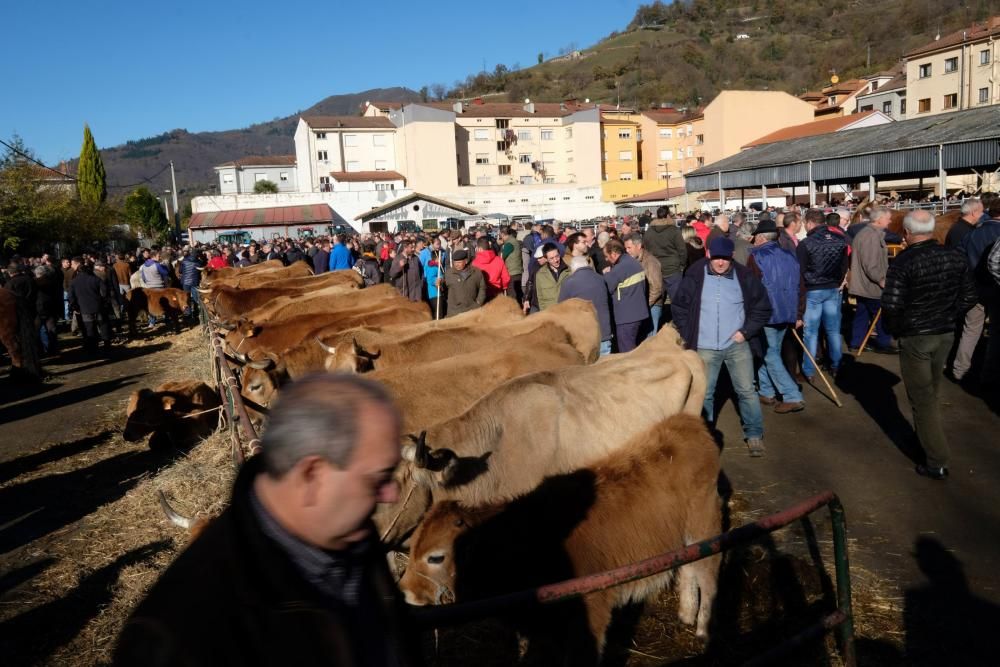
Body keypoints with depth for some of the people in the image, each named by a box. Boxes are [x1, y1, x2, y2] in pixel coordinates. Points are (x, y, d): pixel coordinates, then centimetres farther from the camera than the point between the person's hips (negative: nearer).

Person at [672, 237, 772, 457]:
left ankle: (754, 435, 16)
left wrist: (746, 331, -4)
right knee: (704, 393, 9)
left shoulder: (744, 277, -4)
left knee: (747, 391, 2)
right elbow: (680, 308, 5)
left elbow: (763, 308, 5)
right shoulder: (694, 276, -5)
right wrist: (688, 337, 0)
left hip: (737, 345, 0)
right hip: (705, 348, 0)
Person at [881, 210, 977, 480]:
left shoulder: (904, 261, -20)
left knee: (922, 398, 3)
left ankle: (937, 462, 6)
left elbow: (891, 305, -23)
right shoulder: (955, 257, -1)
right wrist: (948, 317, 14)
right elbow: (968, 296, 6)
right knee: (930, 392, 24)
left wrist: (893, 329, -5)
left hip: (915, 337, -6)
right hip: (946, 334, 6)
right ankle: (924, 435, 41)